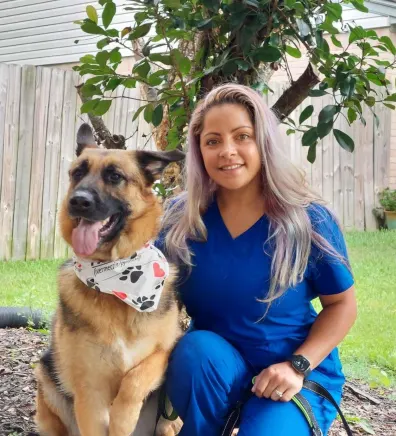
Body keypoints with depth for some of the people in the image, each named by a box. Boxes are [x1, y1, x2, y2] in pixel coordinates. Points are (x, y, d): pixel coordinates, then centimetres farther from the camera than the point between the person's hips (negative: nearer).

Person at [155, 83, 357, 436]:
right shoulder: (181, 217, -7)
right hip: (209, 366, 2)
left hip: (299, 375, -2)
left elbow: (342, 304, -3)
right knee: (195, 349, -30)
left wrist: (298, 365, -16)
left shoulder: (309, 221, -13)